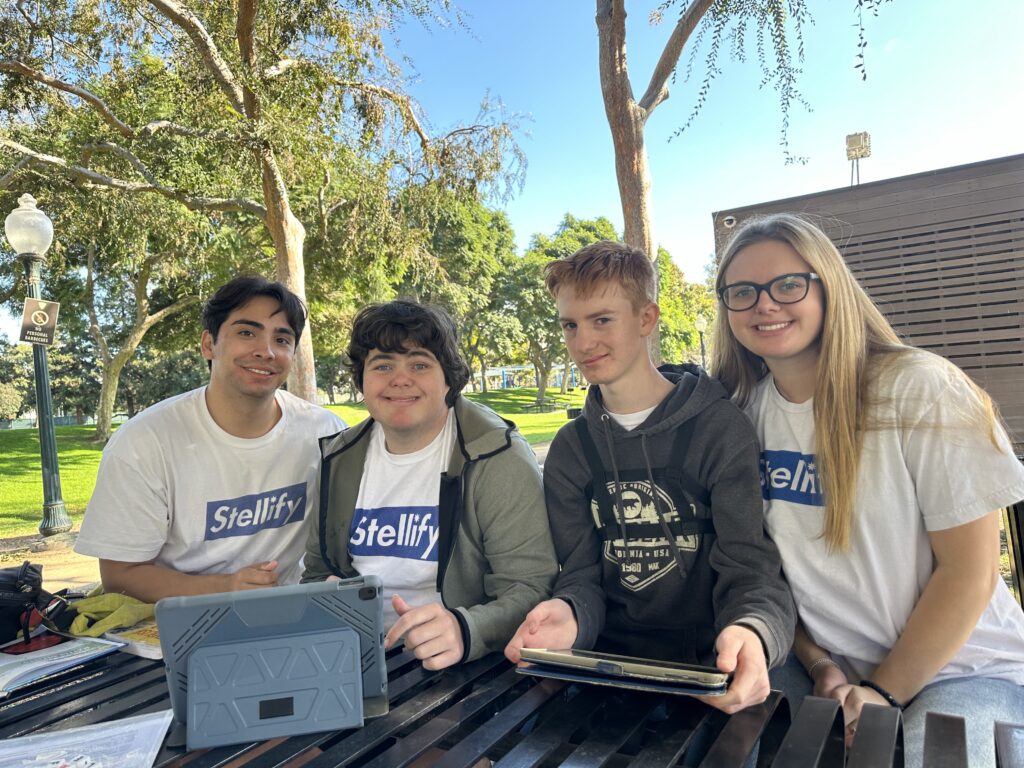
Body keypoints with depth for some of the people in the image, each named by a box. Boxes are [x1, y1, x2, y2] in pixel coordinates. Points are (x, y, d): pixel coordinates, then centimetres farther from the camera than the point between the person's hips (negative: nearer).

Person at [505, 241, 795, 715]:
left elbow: (747, 563, -11)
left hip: (709, 669, 0)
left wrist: (751, 631, -35)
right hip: (609, 666, 1)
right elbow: (582, 574, 1)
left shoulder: (720, 428, -6)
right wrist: (568, 615, -24)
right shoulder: (569, 450, 6)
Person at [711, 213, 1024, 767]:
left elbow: (968, 572, -13)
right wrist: (819, 665, -7)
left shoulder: (919, 389, -16)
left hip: (958, 668, -3)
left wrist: (883, 692, -11)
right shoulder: (742, 409, -3)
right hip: (823, 666, 4)